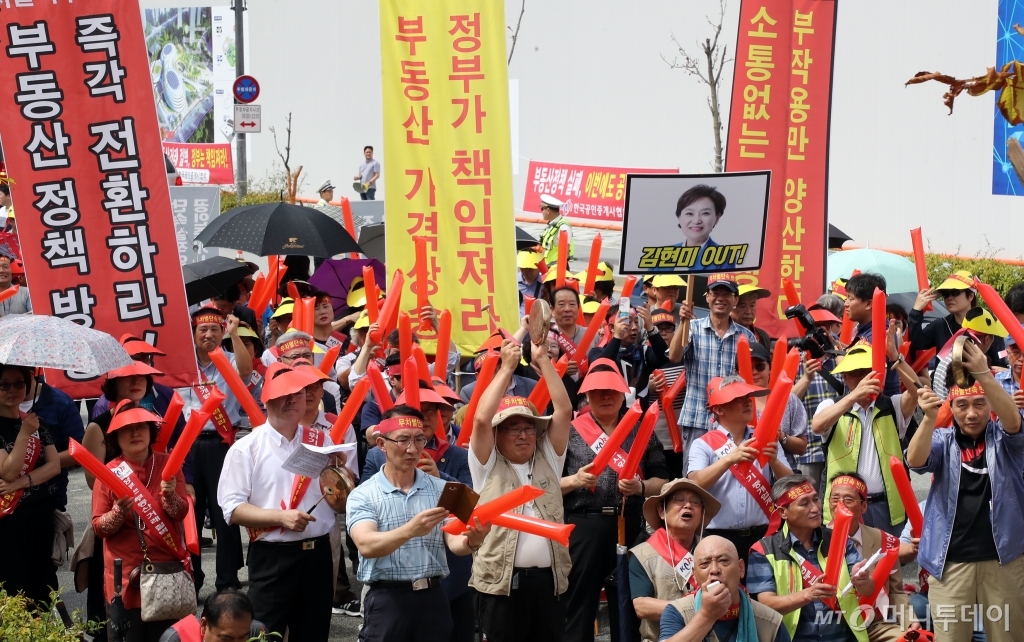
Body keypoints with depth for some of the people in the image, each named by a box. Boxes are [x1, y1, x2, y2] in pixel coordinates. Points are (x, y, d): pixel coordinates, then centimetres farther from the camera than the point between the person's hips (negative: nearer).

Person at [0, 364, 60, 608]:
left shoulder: (37, 423, 10)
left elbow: (54, 465, 1)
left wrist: (22, 482, -14)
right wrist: (24, 433, -25)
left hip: (41, 516, 6)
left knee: (42, 584, 8)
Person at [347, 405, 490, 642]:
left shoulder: (440, 489, 7)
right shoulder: (362, 495, -3)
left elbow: (453, 542, -3)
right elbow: (367, 545, -19)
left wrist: (471, 541, -26)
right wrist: (410, 531, -36)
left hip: (433, 598, 3)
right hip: (387, 600, -3)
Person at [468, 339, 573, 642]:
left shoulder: (548, 461, 15)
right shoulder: (488, 466, 5)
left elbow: (564, 410, 6)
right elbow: (481, 418, -9)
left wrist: (543, 361, 3)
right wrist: (507, 367, -4)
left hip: (548, 579, 3)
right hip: (501, 581, -3)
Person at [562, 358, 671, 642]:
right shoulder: (570, 432, 5)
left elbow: (663, 480, 10)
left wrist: (641, 487, -10)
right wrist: (574, 481, -15)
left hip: (629, 527, 2)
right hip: (583, 527, -2)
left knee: (627, 606, 6)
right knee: (578, 606, -2)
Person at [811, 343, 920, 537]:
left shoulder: (892, 407, 9)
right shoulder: (833, 407, 5)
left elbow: (916, 391, -11)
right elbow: (817, 425, -18)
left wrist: (895, 357, -26)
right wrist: (855, 395, -31)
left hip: (886, 507, 1)